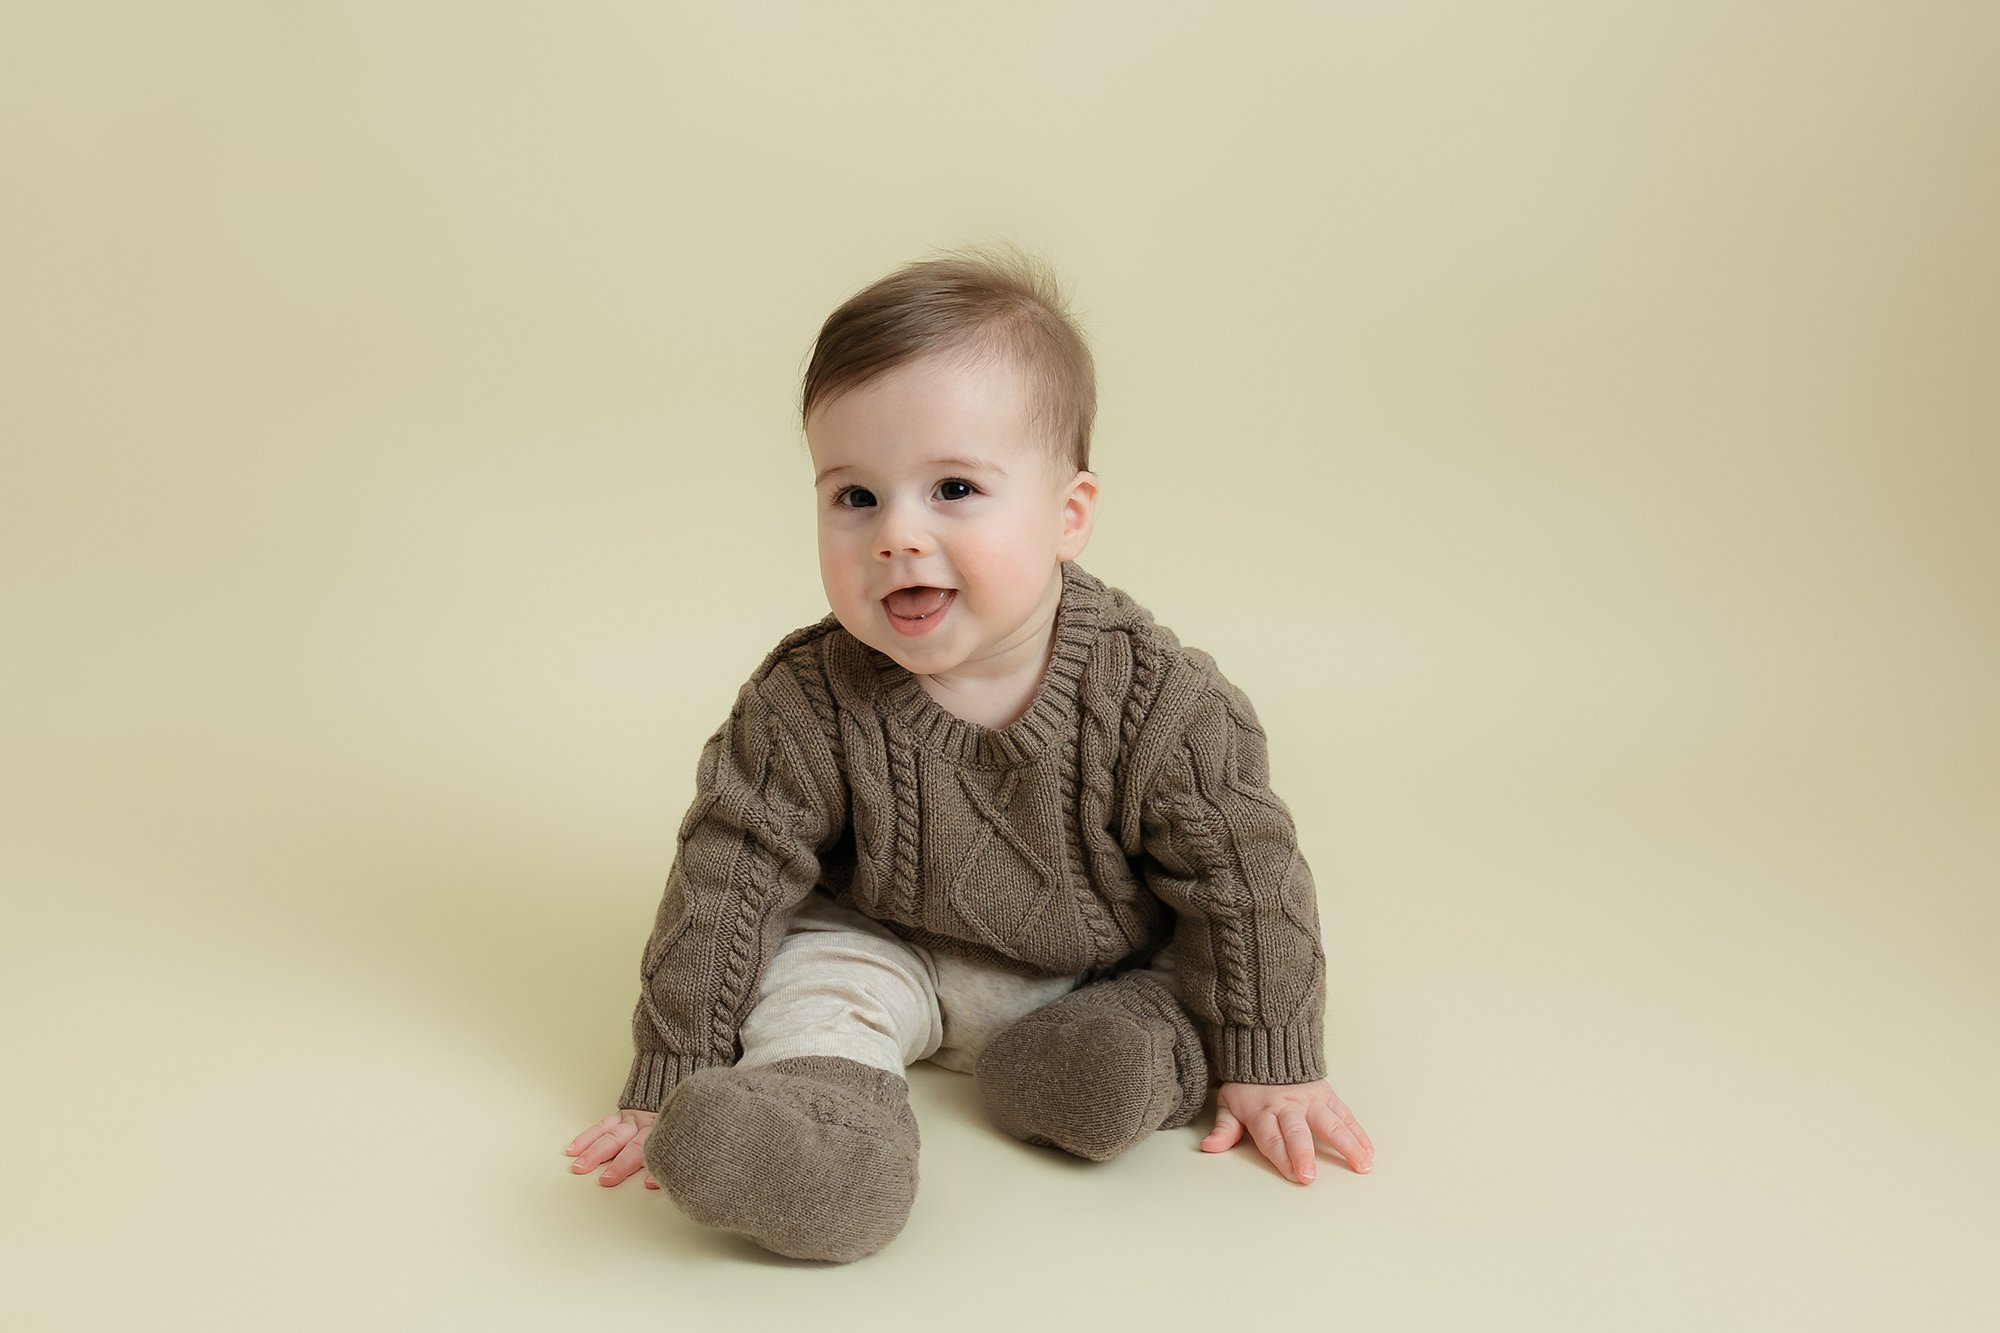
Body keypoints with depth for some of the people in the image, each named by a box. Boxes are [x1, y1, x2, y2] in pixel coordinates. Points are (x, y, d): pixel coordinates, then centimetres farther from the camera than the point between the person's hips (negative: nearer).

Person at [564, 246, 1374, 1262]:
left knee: (1276, 919, -12)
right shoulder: (808, 706, -23)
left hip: (1119, 957, 1)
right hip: (900, 957, 0)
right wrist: (669, 1085, -19)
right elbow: (725, 879, -19)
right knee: (816, 969, -24)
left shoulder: (1157, 699, -25)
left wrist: (1271, 1065, -13)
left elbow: (1241, 875, -16)